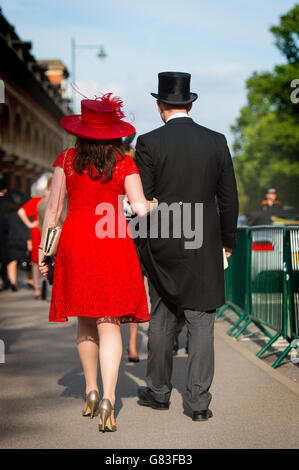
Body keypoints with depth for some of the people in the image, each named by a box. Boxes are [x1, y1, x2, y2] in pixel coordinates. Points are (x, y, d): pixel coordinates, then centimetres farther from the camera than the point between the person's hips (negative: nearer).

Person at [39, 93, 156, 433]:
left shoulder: (67, 160, 3)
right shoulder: (124, 163, -1)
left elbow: (53, 208, 3)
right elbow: (140, 208, -4)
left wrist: (43, 250, 10)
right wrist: (158, 201, 18)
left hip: (75, 242, 2)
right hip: (113, 247, -2)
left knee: (85, 321, 17)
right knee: (109, 323, -1)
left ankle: (91, 391, 26)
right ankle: (107, 398, -14)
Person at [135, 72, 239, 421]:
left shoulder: (149, 143, -6)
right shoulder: (217, 142, 1)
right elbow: (229, 199, 4)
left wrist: (138, 249, 2)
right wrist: (227, 241, 16)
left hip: (162, 246, -1)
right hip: (205, 248, 1)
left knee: (161, 320, 13)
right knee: (201, 323, 3)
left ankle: (158, 391, 25)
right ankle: (198, 401, 3)